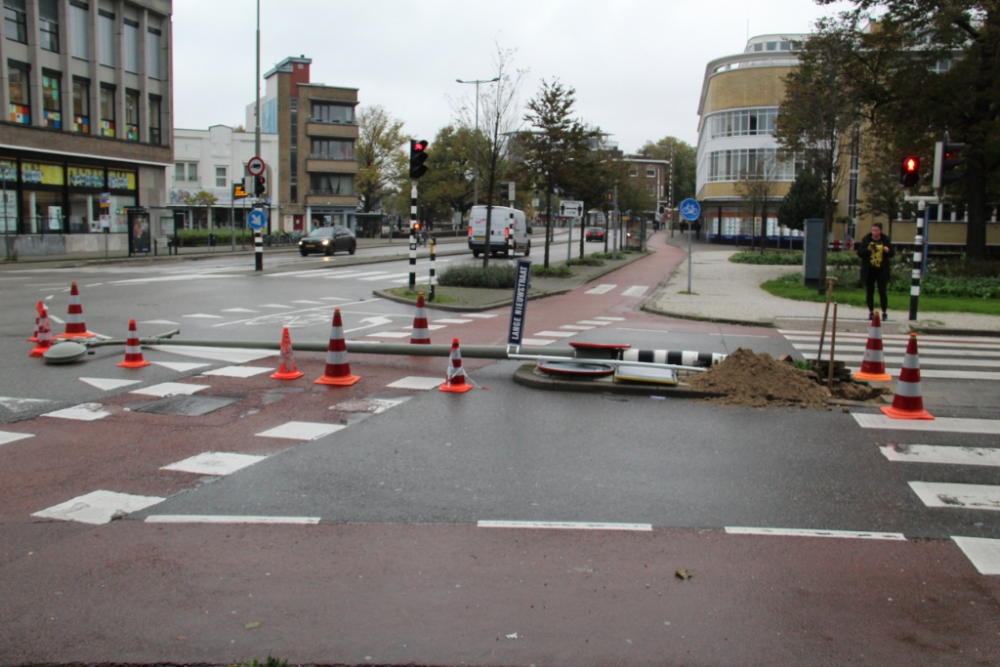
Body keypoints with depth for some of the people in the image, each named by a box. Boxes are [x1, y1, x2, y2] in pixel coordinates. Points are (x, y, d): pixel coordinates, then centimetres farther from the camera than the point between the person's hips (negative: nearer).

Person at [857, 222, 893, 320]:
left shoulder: (885, 240, 3)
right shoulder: (866, 239, 2)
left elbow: (891, 255, 7)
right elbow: (859, 253, 0)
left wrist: (887, 251, -15)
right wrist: (868, 250, -18)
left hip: (882, 270, -1)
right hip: (869, 270, 1)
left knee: (882, 291, -2)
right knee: (869, 291, 5)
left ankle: (884, 312, 7)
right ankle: (871, 312, 15)